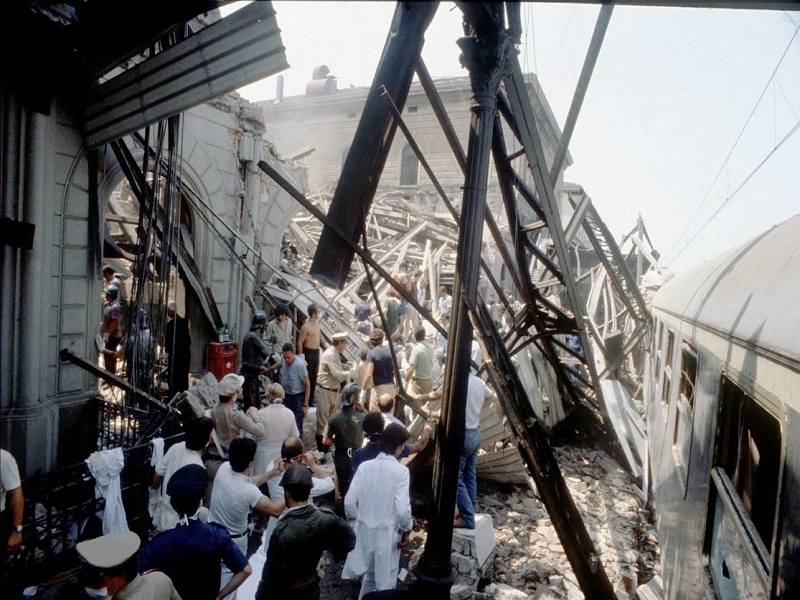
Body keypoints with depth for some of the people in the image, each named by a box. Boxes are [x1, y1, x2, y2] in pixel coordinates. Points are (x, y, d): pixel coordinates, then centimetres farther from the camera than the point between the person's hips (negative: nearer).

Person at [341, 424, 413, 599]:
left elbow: (349, 501, -6)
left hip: (365, 530, 4)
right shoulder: (401, 470, -18)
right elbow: (403, 509, -21)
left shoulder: (364, 466, -7)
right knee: (386, 581, 15)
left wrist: (356, 519, 12)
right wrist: (406, 530, -3)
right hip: (387, 532, -4)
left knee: (370, 574, 28)